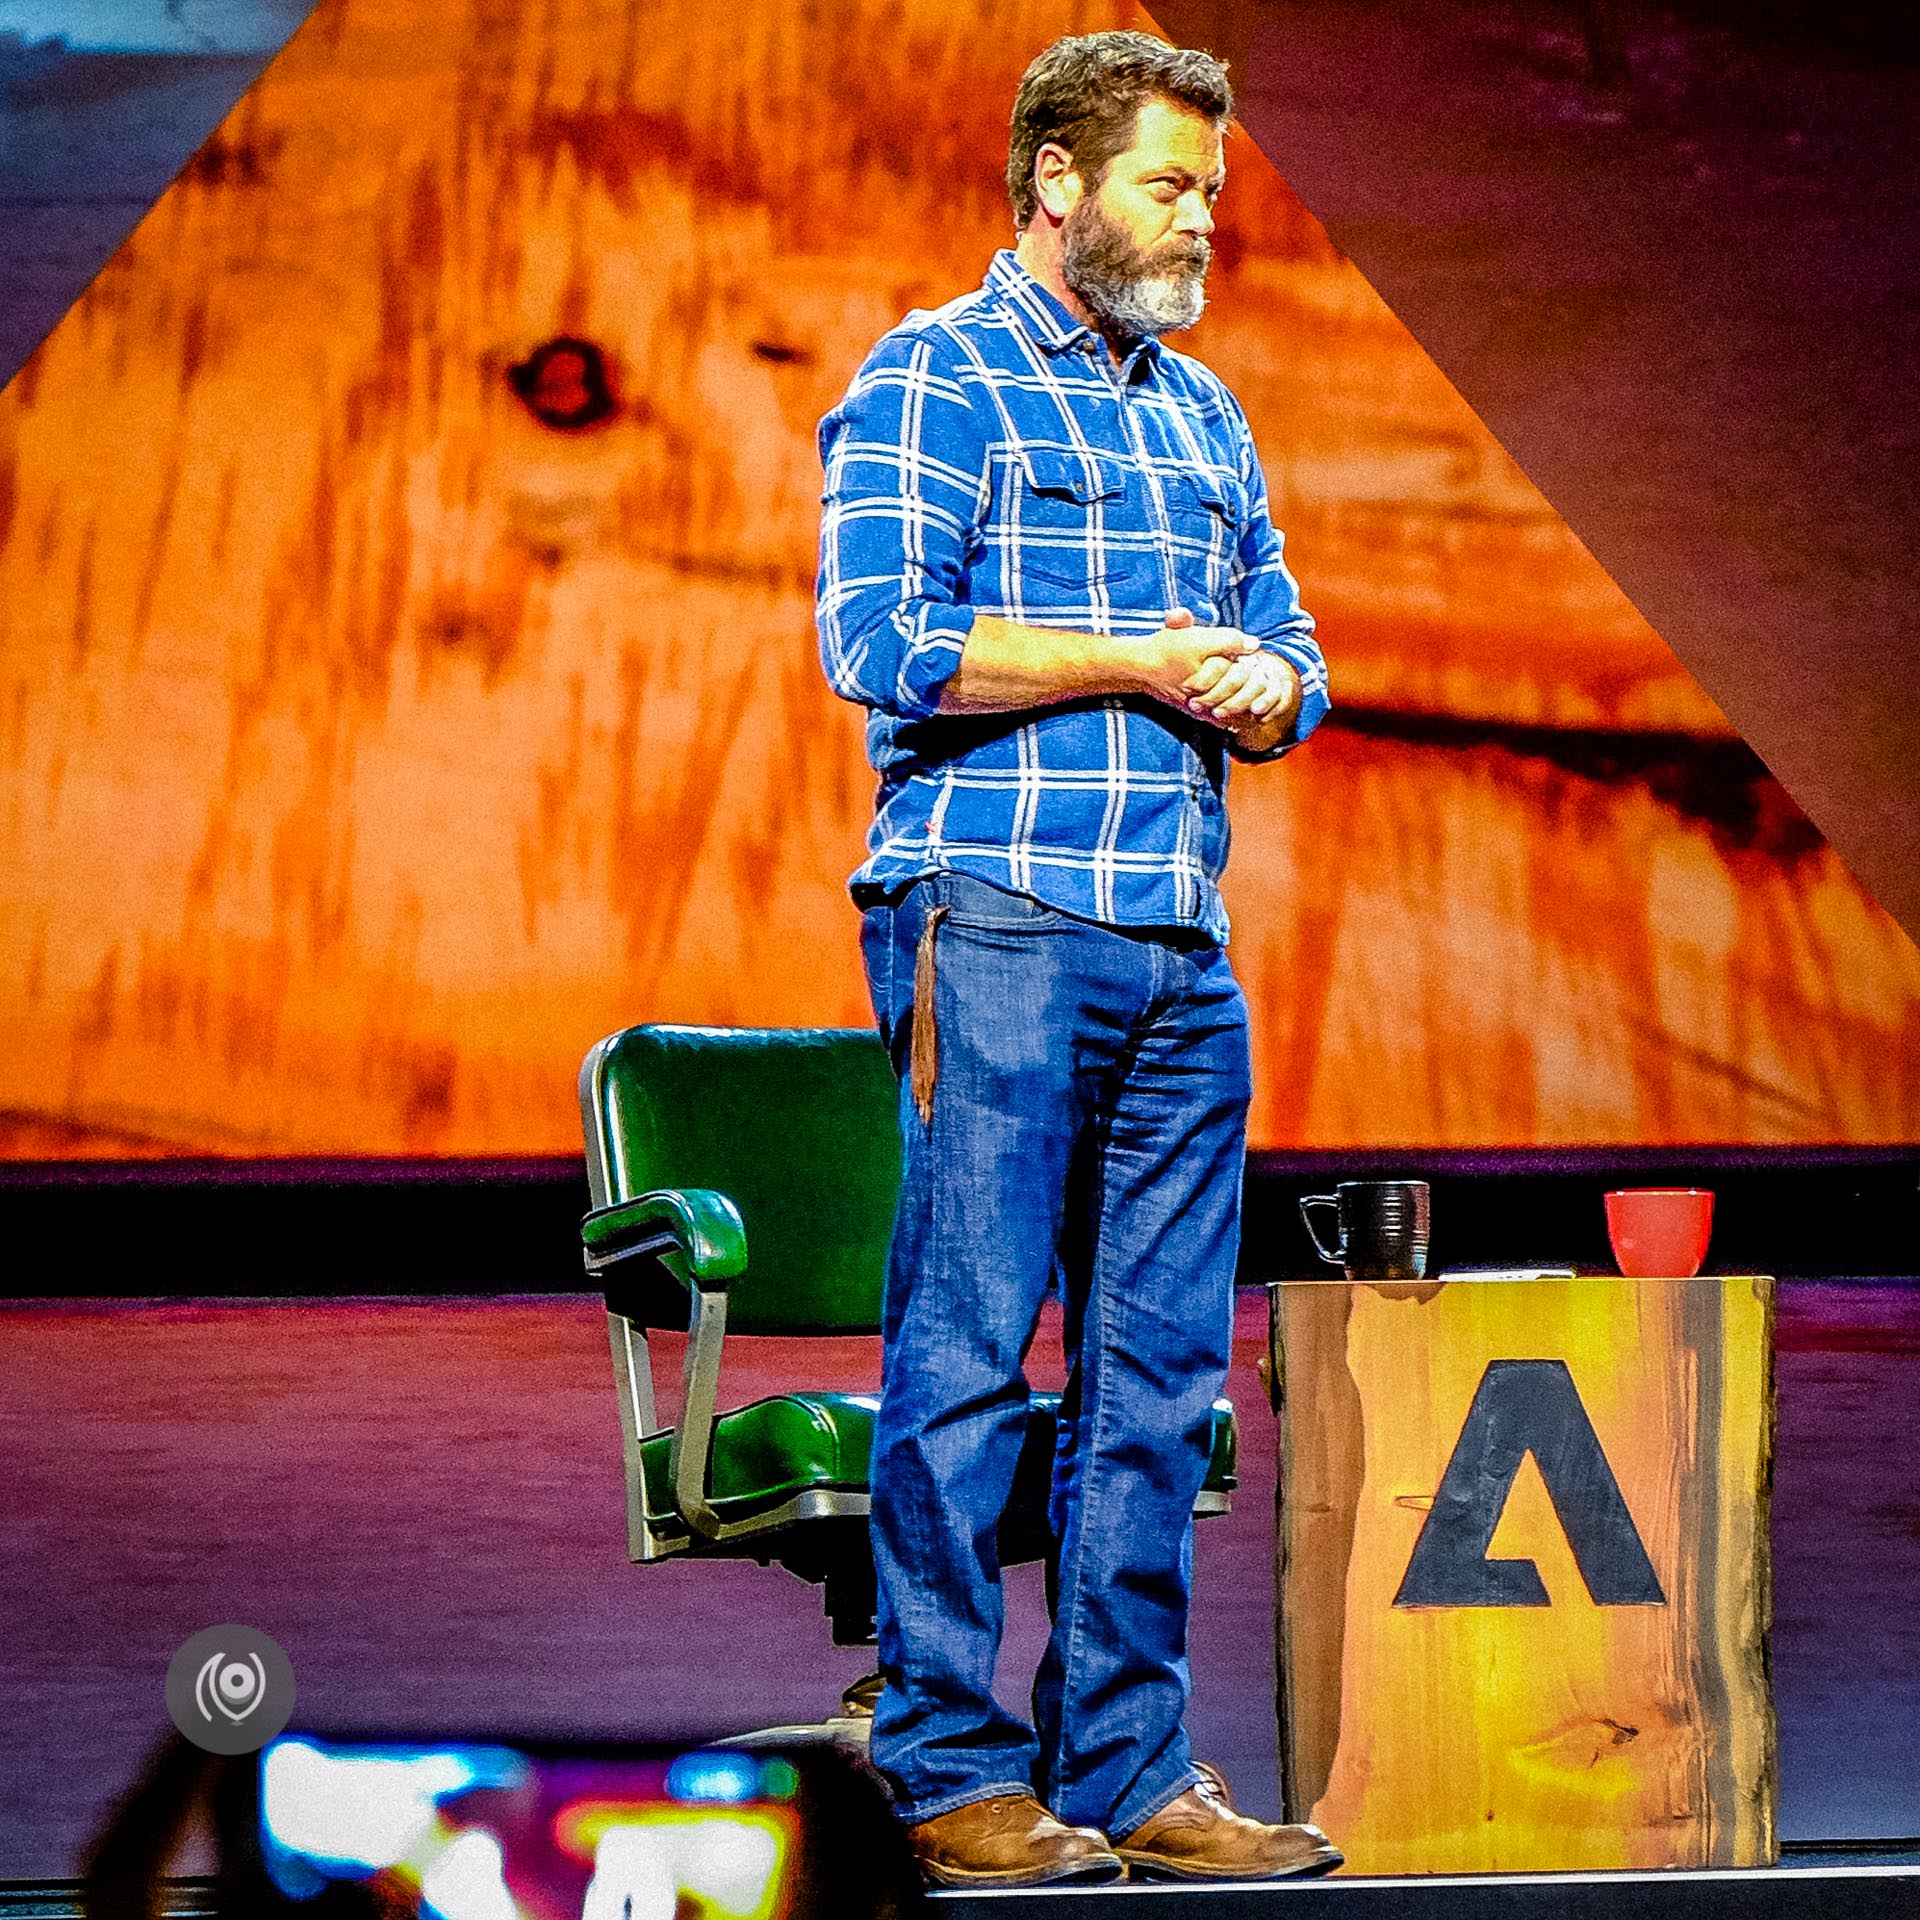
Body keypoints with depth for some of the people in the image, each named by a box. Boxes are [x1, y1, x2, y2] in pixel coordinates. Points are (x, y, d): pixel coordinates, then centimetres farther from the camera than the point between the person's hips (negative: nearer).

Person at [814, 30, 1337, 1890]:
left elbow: (1288, 652, 22)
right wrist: (1138, 663, -11)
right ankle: (952, 1774, -1)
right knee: (965, 1352, -5)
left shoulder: (1206, 415, 21)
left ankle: (1131, 1765, 11)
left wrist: (1258, 686, -2)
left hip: (1182, 952, 7)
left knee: (1161, 1369, 6)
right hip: (996, 920, -7)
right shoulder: (932, 379, -2)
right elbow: (880, 636, -14)